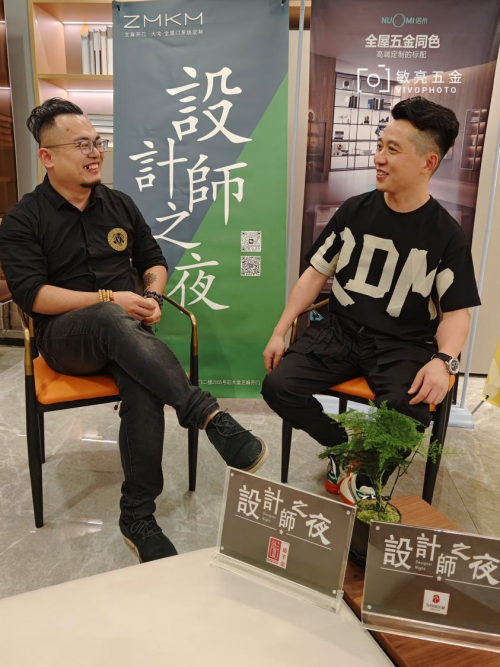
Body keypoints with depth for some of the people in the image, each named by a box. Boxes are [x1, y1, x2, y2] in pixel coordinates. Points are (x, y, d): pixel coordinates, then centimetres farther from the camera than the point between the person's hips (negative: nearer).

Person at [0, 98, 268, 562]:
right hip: (65, 337, -2)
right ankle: (209, 416, -41)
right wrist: (109, 300, -18)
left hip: (123, 332, 3)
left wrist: (152, 295, -4)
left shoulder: (119, 205, 13)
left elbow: (154, 262, 19)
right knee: (111, 321, -39)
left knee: (145, 387, -31)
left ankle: (138, 518, -19)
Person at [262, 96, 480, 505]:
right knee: (278, 386, -17)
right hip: (340, 331, 3)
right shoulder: (355, 211, 3)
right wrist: (280, 331, 2)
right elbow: (316, 274, 7)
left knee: (407, 414, -32)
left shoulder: (446, 234, -5)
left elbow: (456, 312, -3)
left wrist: (443, 360, -24)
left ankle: (363, 479, 2)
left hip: (403, 344, -3)